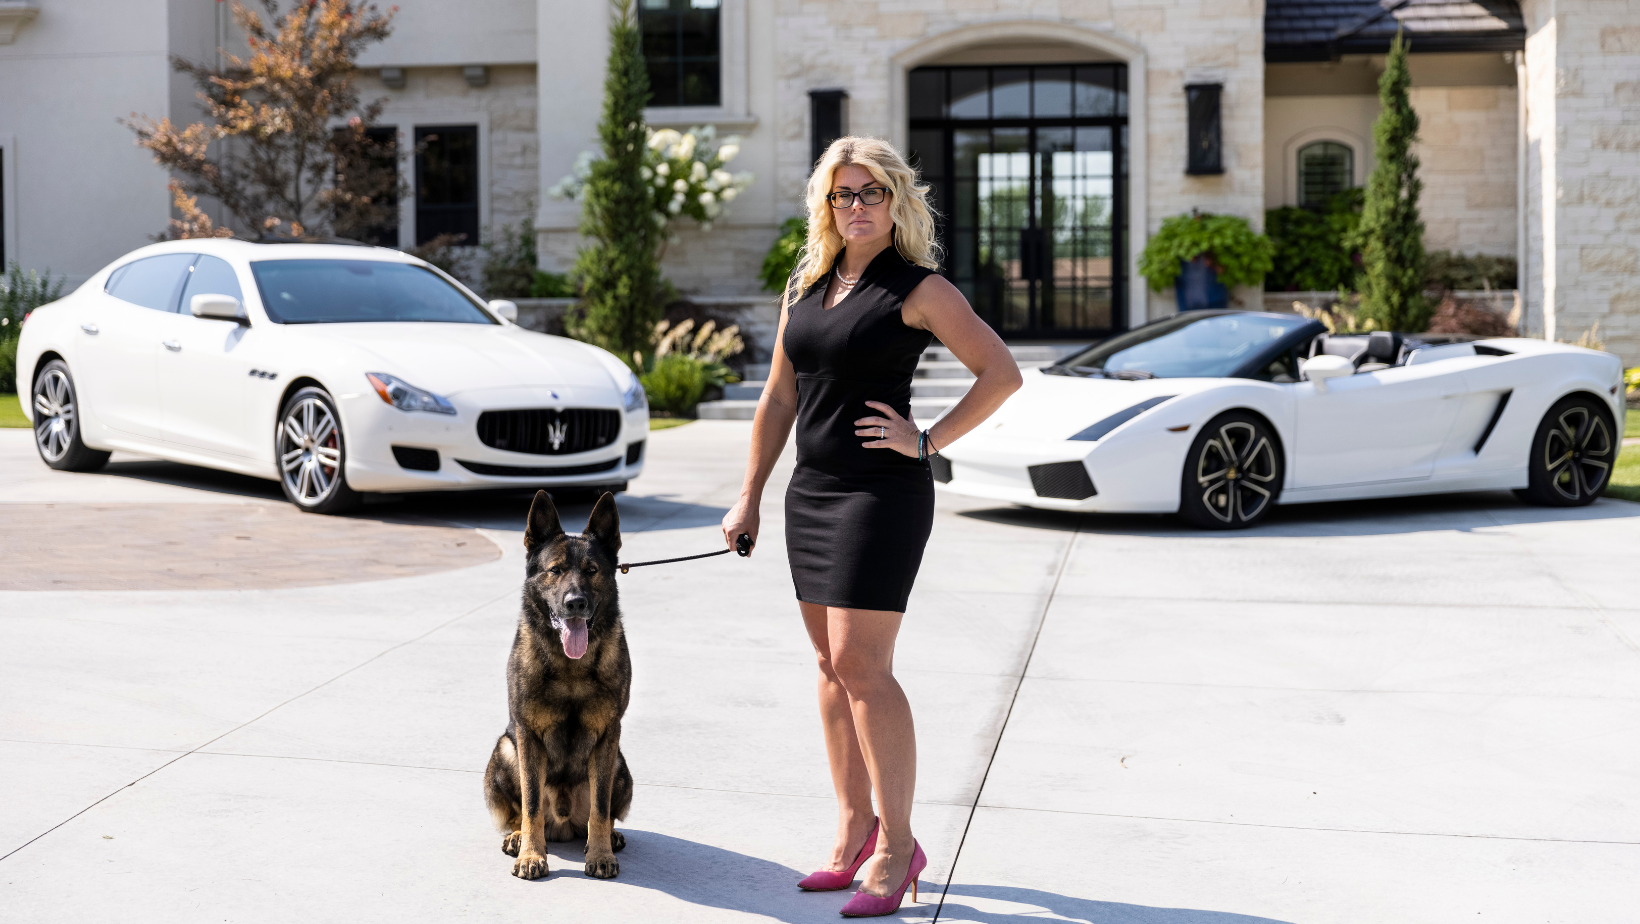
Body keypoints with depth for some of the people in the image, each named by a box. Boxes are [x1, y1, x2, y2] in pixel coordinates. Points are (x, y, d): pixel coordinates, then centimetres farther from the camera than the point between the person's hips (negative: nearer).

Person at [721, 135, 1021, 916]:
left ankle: (897, 845, -2)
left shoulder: (918, 289, -6)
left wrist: (928, 441, -13)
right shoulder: (804, 287, 13)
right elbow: (778, 399, 16)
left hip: (882, 494, -7)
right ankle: (854, 829, 21)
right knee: (832, 665, 11)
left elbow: (1001, 371, -8)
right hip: (811, 493, 7)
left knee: (861, 666, -11)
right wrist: (749, 497, 15)